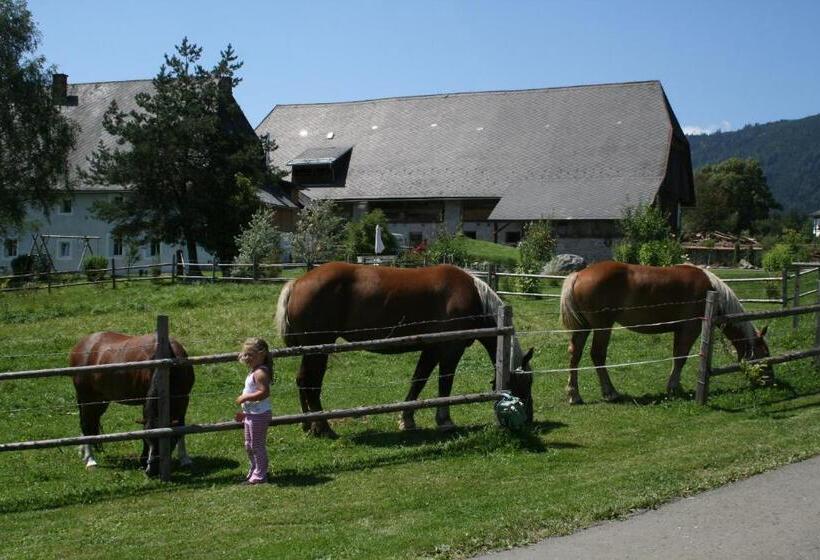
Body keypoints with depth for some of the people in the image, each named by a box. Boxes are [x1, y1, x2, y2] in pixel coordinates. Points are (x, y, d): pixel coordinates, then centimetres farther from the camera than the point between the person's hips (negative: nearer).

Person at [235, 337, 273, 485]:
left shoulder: (260, 373, -20)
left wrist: (244, 398, -26)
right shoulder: (254, 372, 13)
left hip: (259, 415, -11)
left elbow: (264, 392, -31)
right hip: (251, 414, 11)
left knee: (257, 445, -2)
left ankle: (260, 475, 6)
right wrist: (244, 411, 21)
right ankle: (254, 471, 31)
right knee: (249, 445, 19)